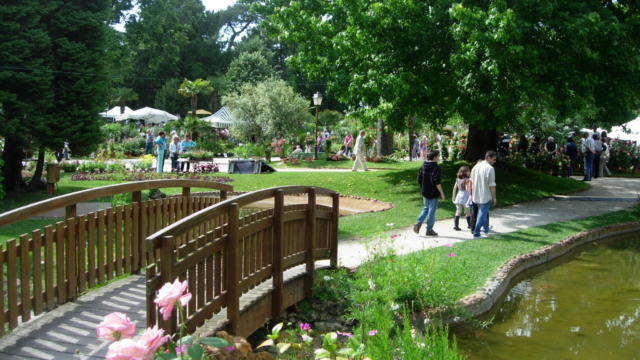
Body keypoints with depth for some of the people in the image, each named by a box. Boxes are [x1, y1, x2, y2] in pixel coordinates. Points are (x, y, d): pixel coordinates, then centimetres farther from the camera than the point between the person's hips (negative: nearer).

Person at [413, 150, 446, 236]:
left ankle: (418, 222, 2)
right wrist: (442, 193, -13)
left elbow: (419, 180, 10)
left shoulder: (422, 167, 5)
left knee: (425, 208, 21)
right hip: (433, 193, -6)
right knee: (432, 210, 3)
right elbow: (437, 182, -20)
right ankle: (429, 230, 8)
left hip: (424, 192, 6)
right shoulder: (436, 168, -16)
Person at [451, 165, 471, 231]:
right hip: (465, 197, -5)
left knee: (458, 212, 6)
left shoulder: (458, 179, 5)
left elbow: (455, 188, 9)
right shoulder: (466, 179, -13)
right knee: (467, 212, 10)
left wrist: (453, 196, 16)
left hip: (459, 196, 5)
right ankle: (469, 225, 22)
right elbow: (467, 189, -18)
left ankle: (456, 225, -1)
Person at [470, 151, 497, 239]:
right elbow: (492, 185, -16)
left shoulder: (476, 166, 7)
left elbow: (472, 182, 14)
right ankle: (476, 233, -3)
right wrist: (494, 197, -9)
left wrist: (472, 194, 22)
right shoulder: (490, 168, -15)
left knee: (483, 212, 24)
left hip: (476, 195, 7)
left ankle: (486, 228, 38)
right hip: (485, 196, -7)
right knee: (482, 214, -1)